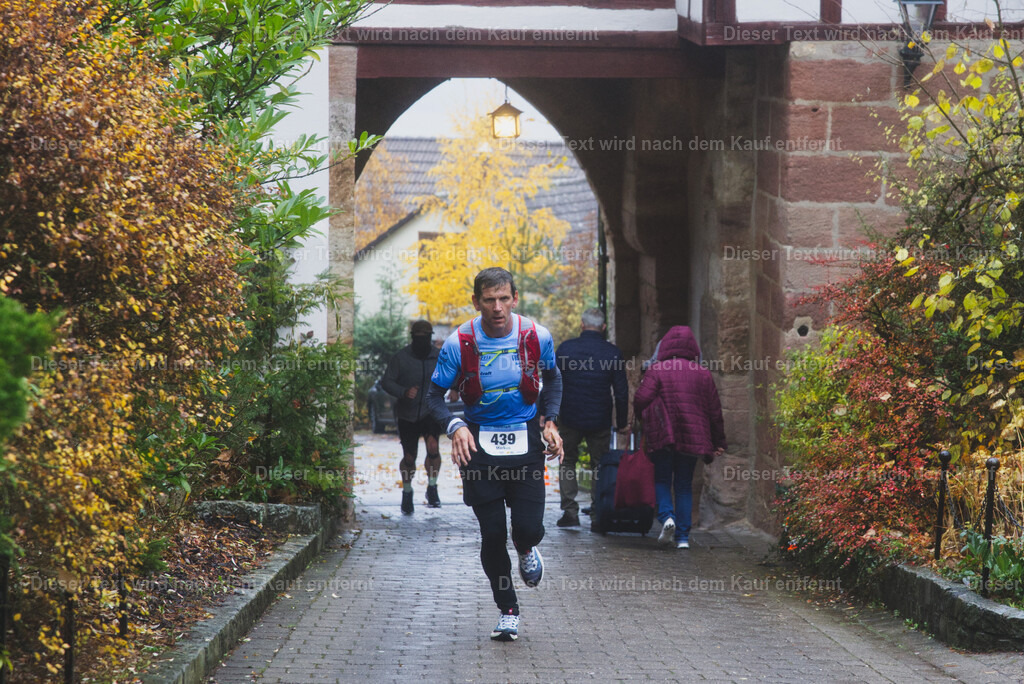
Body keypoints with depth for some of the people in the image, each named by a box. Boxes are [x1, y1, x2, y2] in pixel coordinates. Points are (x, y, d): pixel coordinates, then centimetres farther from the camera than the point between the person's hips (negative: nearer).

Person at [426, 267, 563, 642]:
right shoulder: (458, 344, -13)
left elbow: (552, 379, 12)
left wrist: (549, 421, -1)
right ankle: (508, 610, 19)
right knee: (492, 534, 0)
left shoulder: (537, 337, -8)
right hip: (479, 442, -1)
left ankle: (527, 551, 29)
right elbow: (435, 394, -3)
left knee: (529, 527, -10)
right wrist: (455, 427, -20)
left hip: (525, 439, 1)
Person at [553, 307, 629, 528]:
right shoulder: (612, 352, -4)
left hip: (569, 418, 0)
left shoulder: (565, 348, -5)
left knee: (567, 462, 14)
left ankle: (570, 510, 3)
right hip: (600, 422, 0)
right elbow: (621, 391, 0)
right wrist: (622, 423, 9)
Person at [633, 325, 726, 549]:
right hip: (693, 437, 3)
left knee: (662, 480, 11)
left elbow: (641, 400, -13)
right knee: (684, 485, 10)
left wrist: (645, 420, 9)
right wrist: (718, 443, 17)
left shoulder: (656, 371, -4)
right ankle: (683, 535, 4)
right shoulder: (703, 374, 6)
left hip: (663, 437, -3)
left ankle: (667, 516, -15)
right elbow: (715, 412, 9)